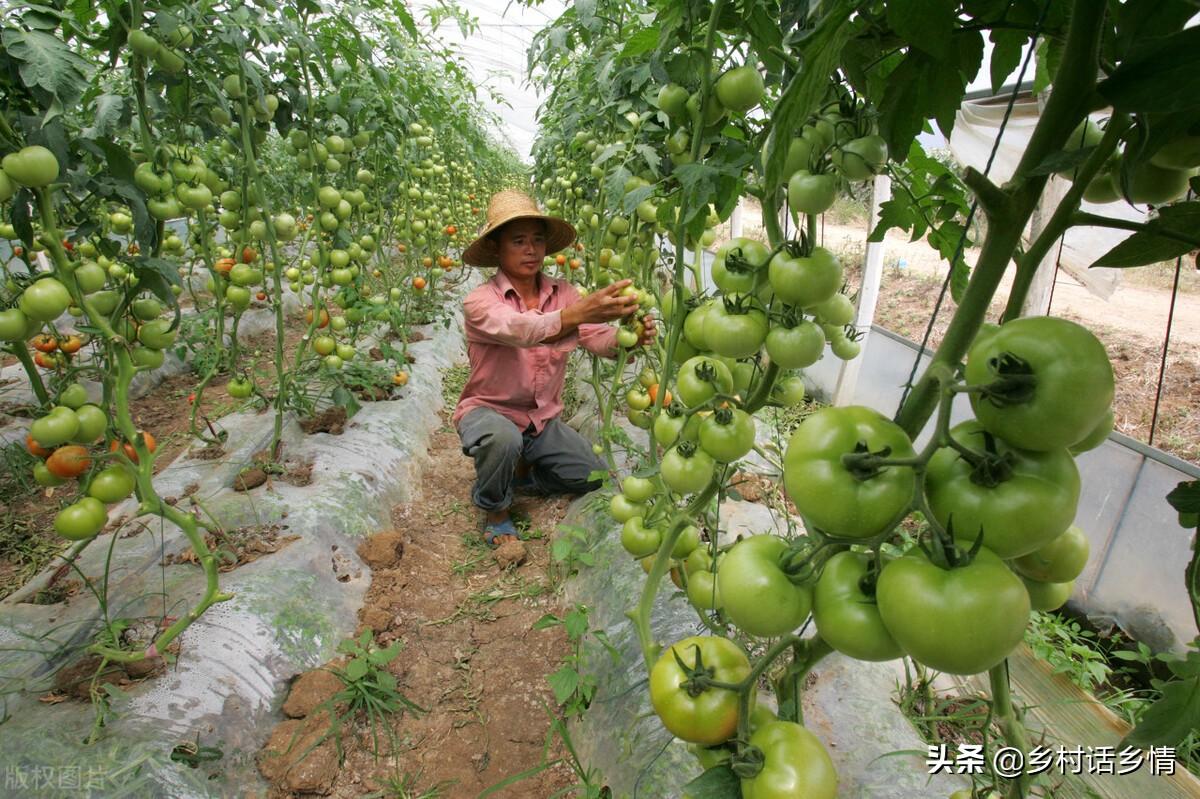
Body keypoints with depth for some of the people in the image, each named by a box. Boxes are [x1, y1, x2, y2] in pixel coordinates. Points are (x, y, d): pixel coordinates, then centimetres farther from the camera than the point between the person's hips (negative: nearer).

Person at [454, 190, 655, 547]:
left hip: (544, 420, 5)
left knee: (597, 479, -2)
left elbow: (599, 339, -20)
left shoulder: (562, 293, -7)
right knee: (504, 439, -38)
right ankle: (495, 511, -5)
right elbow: (519, 329, -42)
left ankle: (520, 473, 22)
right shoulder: (479, 302, -21)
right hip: (489, 411, -4)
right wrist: (577, 313, -59)